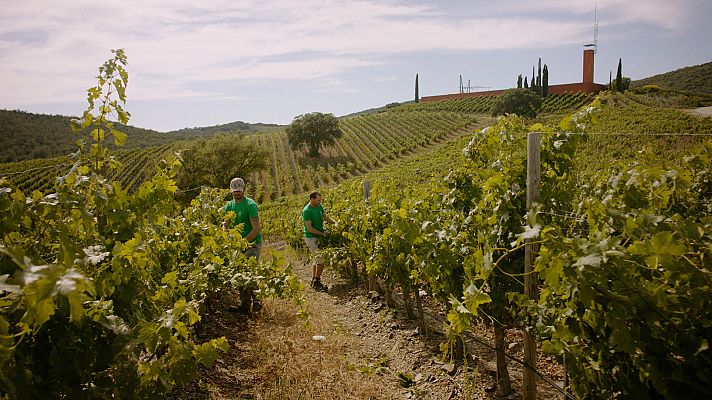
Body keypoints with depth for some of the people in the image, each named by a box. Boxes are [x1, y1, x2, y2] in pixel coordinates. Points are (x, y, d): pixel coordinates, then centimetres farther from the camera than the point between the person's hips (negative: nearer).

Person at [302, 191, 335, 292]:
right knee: (321, 260, -11)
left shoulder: (319, 206, 4)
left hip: (318, 237, 9)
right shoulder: (307, 211, -20)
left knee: (317, 260, 15)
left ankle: (313, 280, 25)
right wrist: (322, 234, -17)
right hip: (311, 238, -9)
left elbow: (326, 217, 12)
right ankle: (316, 282, -1)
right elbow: (309, 228, -21)